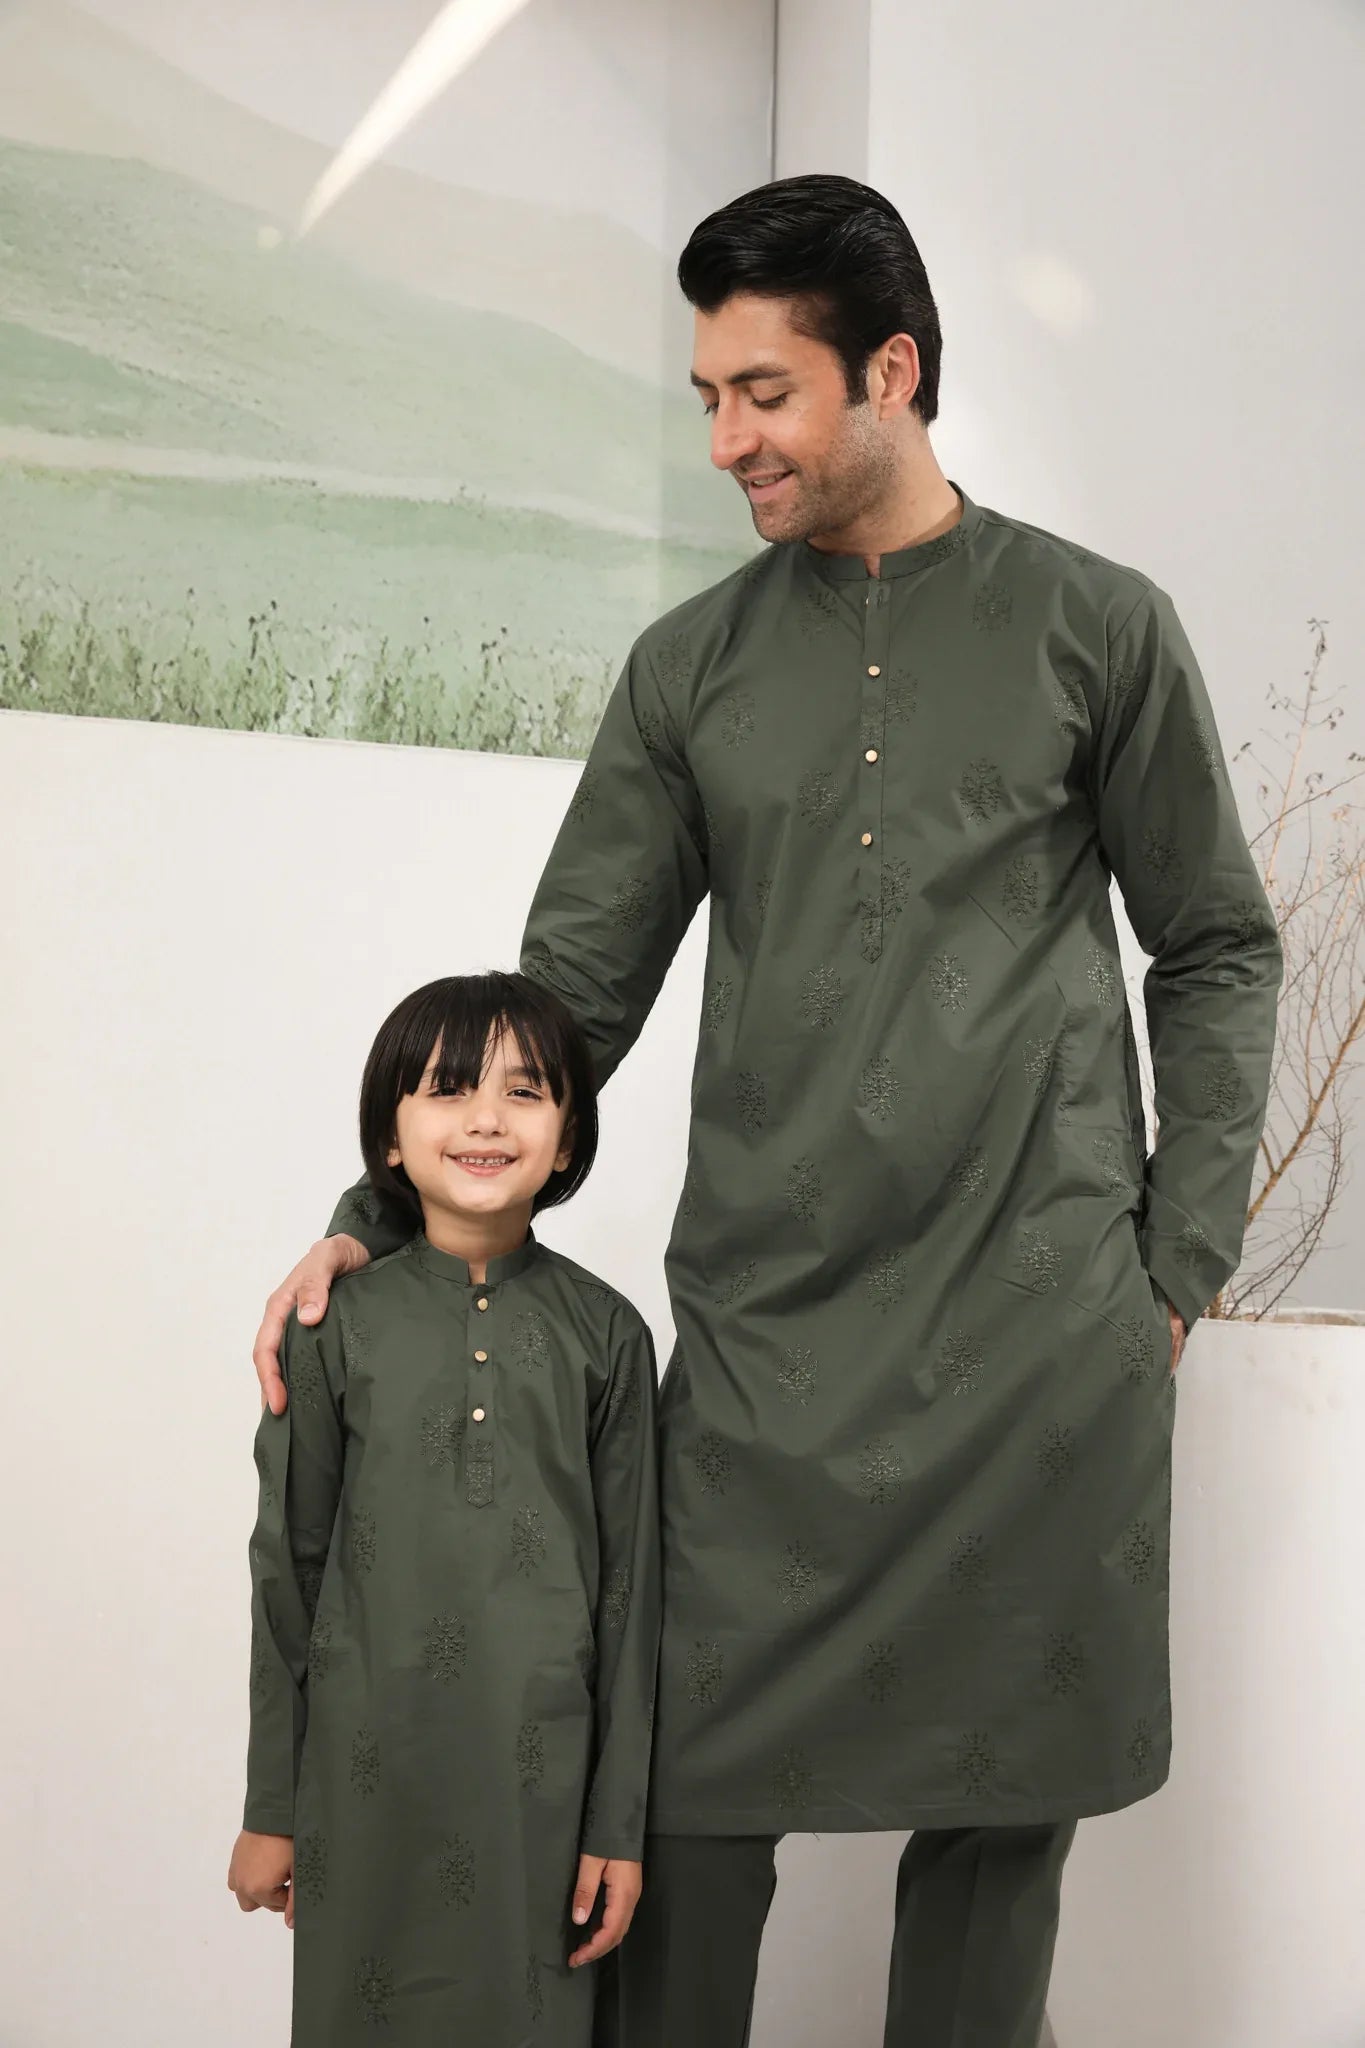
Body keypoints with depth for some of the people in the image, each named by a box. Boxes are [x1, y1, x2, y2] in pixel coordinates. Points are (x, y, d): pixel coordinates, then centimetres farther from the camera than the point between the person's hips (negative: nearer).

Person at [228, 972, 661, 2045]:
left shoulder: (604, 1333, -1)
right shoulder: (338, 1324, -1)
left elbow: (629, 1585, 2)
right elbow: (288, 1568, 3)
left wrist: (620, 1822, 1)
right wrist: (271, 1809, 5)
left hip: (538, 1767, 0)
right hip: (368, 1772, 0)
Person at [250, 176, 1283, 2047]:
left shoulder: (1098, 628, 5)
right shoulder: (692, 668, 11)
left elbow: (1218, 953, 9)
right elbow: (571, 990, 10)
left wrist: (1180, 1263, 1)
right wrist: (379, 1225, 0)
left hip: (1041, 1332, -1)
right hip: (766, 1336, 2)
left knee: (1003, 1795, 5)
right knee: (690, 1797, 0)